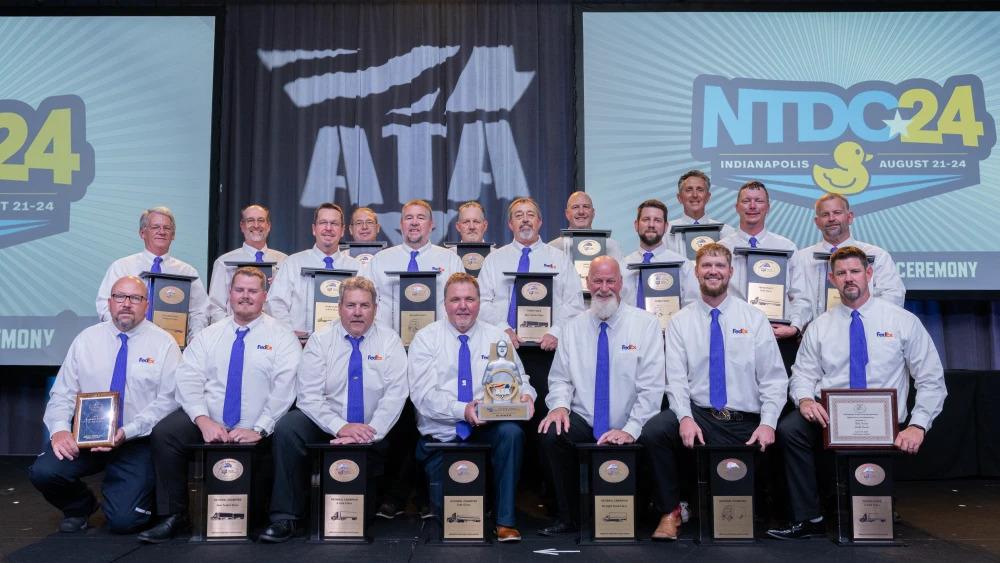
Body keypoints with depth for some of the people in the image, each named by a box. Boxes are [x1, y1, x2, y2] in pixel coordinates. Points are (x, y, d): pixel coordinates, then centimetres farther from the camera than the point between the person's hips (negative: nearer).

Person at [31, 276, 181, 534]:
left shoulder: (164, 343, -3)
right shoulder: (86, 340, 6)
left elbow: (168, 401, -9)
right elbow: (62, 394, 4)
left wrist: (127, 432, -20)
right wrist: (60, 429, -16)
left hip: (137, 441, -3)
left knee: (123, 520, -17)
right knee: (43, 471, -23)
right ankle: (79, 507, 10)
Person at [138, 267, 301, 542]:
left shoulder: (282, 337, 3)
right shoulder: (208, 335, 13)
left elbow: (285, 388, -7)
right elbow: (188, 379, 2)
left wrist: (259, 430, -18)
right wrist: (203, 420, -15)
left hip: (256, 434, -3)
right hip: (207, 424, 3)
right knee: (164, 433, -22)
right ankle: (174, 516, -8)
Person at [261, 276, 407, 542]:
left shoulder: (389, 341, 1)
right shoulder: (320, 340, 1)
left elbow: (395, 394, -9)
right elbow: (308, 395, -8)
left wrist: (371, 432, -23)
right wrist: (340, 427, -23)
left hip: (373, 435, 1)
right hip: (325, 426, -1)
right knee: (286, 428, -26)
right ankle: (286, 518, -18)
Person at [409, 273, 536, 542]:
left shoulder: (497, 337, 9)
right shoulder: (426, 338, 0)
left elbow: (519, 378, 7)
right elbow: (422, 395, -10)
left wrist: (525, 394, -19)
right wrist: (462, 411, -26)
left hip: (486, 429, 1)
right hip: (441, 437, -1)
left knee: (511, 431, -32)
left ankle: (506, 522, -21)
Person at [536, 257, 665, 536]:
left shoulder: (646, 324, 0)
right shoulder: (573, 327, 10)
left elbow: (651, 386, -7)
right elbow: (560, 378, 11)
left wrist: (630, 430, -17)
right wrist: (560, 405, -12)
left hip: (628, 433, -2)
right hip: (583, 423, 2)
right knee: (550, 435, -28)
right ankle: (567, 517, -9)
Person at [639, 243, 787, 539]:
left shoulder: (755, 318, 7)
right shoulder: (680, 322, 7)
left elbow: (774, 378, 3)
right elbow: (676, 379, -2)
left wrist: (768, 423, -11)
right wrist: (685, 418, -19)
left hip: (746, 424, 1)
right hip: (698, 414, 0)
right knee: (653, 431, -28)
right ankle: (670, 512, -8)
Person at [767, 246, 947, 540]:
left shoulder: (903, 320, 4)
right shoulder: (819, 327, 11)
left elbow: (931, 379, 3)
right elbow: (803, 374, 9)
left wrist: (918, 425, -11)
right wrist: (805, 399, -15)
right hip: (830, 416, 1)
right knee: (789, 428, -29)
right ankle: (809, 519, -17)